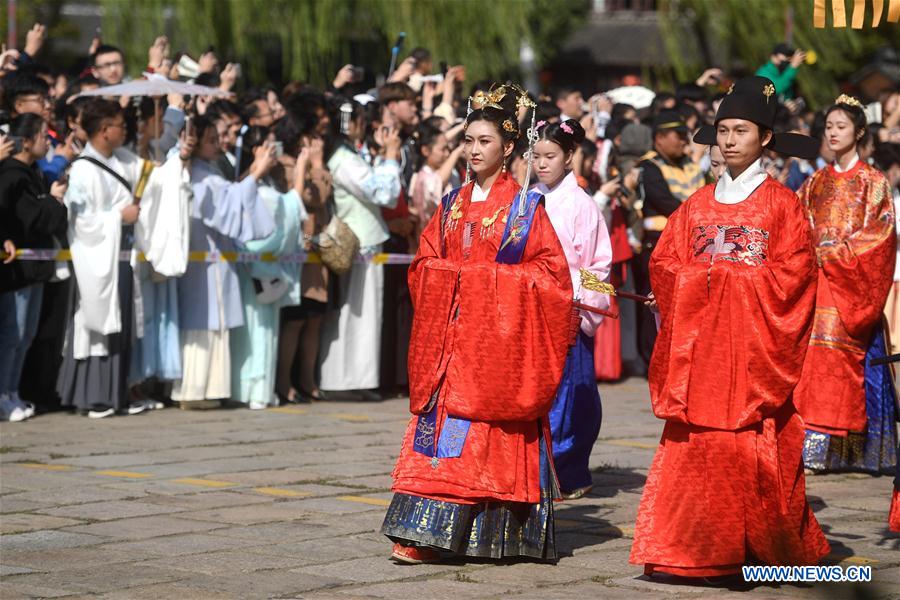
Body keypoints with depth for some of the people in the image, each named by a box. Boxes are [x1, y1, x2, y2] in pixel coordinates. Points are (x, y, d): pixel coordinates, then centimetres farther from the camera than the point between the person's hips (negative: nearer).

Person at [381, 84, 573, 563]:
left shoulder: (524, 205, 1)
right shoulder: (453, 204, 14)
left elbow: (550, 269, -4)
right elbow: (426, 260, 15)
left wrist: (497, 280, -11)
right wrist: (450, 280, -4)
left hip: (500, 331, -4)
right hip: (452, 331, 4)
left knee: (496, 425, -4)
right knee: (442, 421, -2)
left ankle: (501, 532, 3)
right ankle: (425, 534, -4)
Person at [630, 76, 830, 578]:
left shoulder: (781, 203, 2)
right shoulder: (698, 205, 14)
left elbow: (790, 274, -8)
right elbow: (665, 264, 9)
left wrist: (721, 278, -11)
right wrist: (696, 283, -10)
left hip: (754, 343, -4)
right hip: (700, 342, 4)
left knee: (752, 445, -8)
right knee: (695, 441, -3)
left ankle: (757, 546, 3)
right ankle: (694, 550, 1)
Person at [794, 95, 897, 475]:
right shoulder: (816, 183, 16)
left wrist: (831, 254, -12)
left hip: (851, 281, -4)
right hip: (817, 278, 4)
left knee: (837, 353, -13)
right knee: (812, 351, -6)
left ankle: (820, 448, -16)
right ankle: (811, 444, -6)